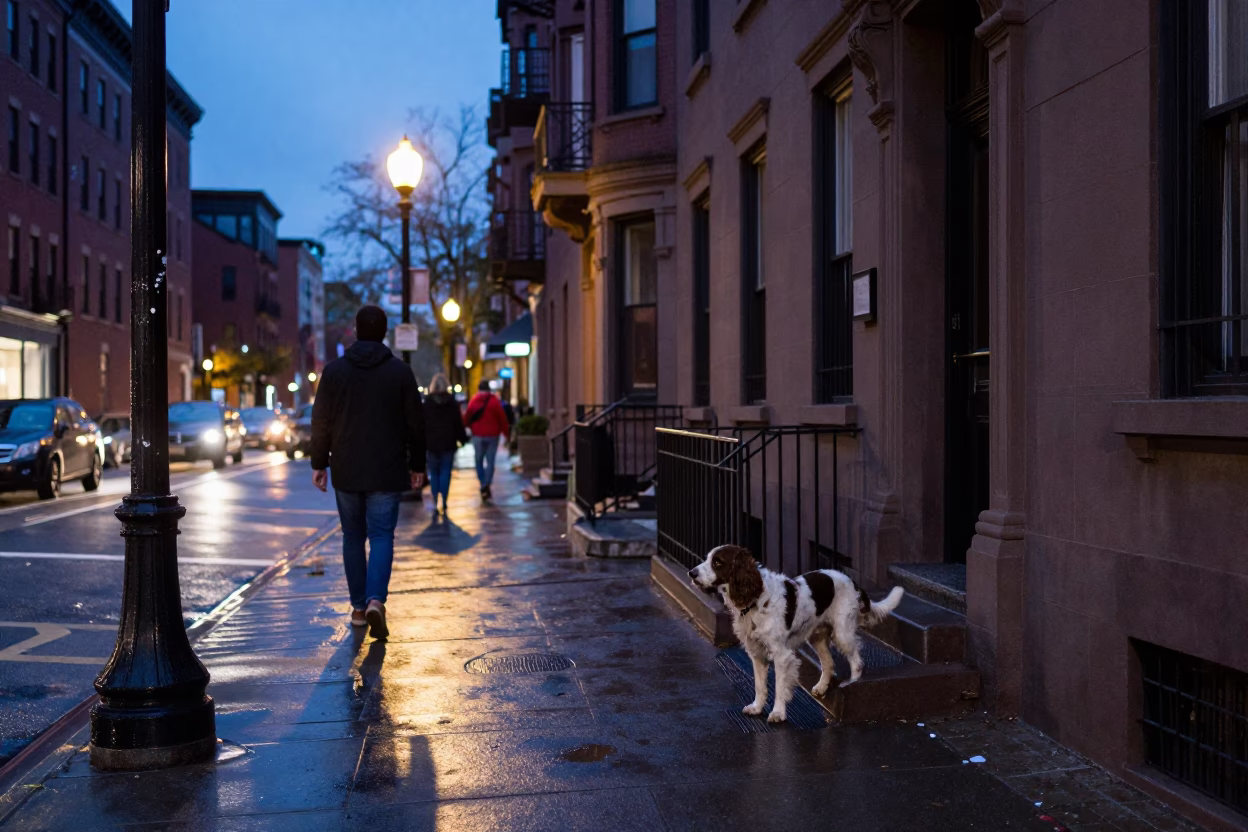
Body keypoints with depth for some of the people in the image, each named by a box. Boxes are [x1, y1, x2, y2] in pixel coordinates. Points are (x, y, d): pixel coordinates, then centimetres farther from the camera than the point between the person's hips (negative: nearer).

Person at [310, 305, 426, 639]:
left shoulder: (334, 371, 0)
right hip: (387, 473, -1)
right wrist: (417, 466, 8)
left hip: (346, 472, 2)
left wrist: (319, 463, 10)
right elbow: (416, 423, 0)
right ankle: (375, 600, -19)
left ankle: (358, 607, 17)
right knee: (382, 536, 1)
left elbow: (321, 421, 2)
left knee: (353, 537, 13)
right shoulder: (401, 372, -3)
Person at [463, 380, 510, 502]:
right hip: (492, 435, -1)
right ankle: (487, 484, -14)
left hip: (478, 435, 1)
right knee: (490, 461, 2)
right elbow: (502, 418, -6)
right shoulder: (495, 401, -5)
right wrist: (506, 431, 7)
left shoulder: (473, 401, 0)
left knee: (479, 461, 13)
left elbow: (466, 419, 6)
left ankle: (483, 485, 11)